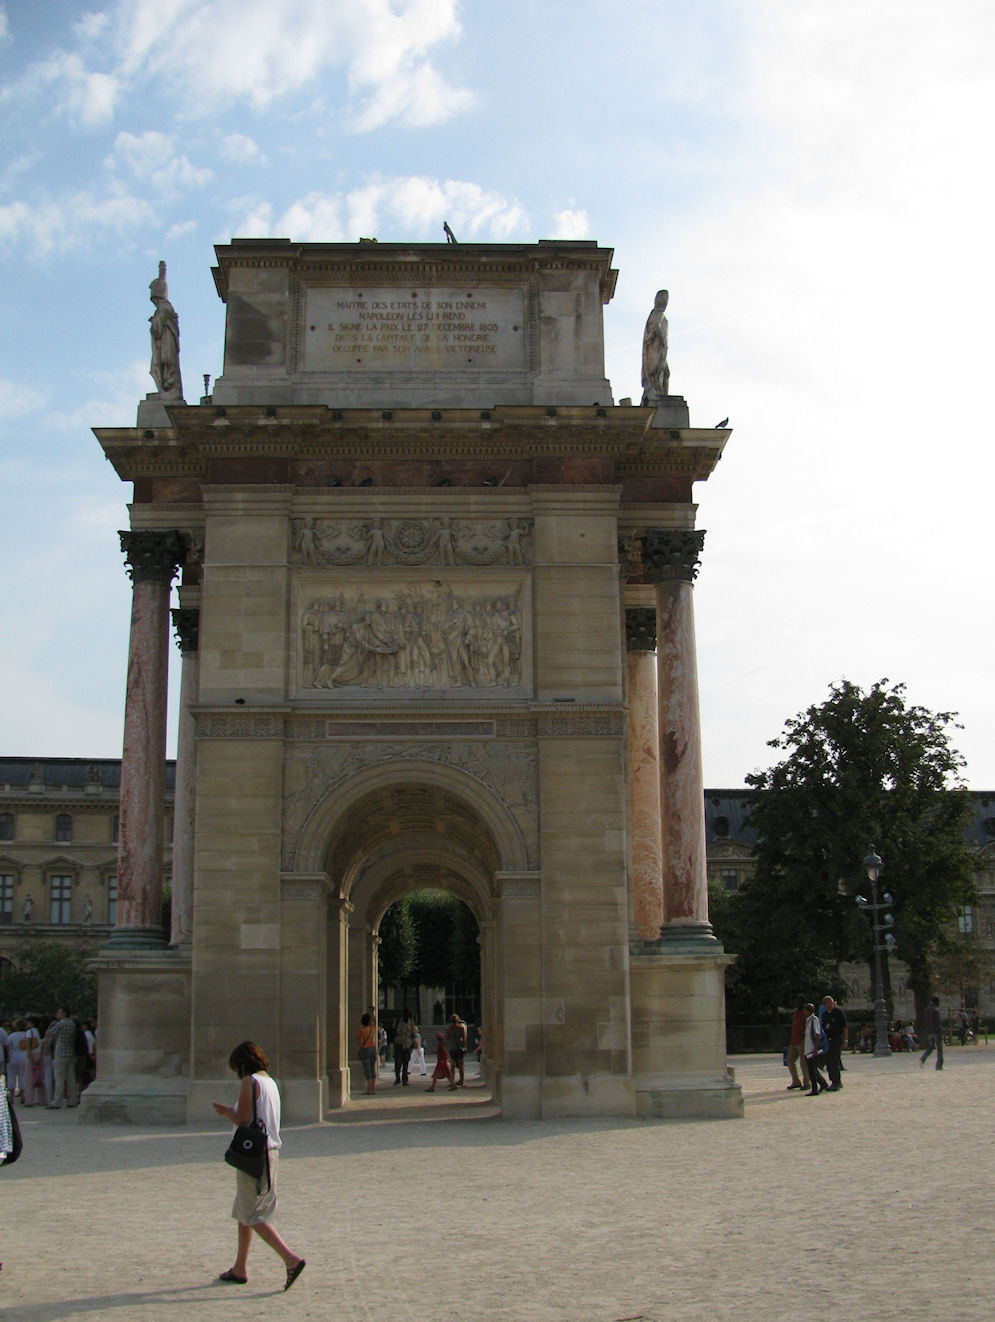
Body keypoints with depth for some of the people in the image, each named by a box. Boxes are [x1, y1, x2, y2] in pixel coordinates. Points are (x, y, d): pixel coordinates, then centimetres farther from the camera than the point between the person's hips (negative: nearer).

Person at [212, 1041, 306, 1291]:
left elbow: (242, 1119, -17)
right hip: (271, 1151, 9)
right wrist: (231, 1110, 20)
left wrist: (224, 1111, 1)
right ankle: (240, 1269, 22)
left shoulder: (249, 1082, -12)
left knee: (252, 1216, -5)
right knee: (244, 1212, 17)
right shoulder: (271, 1082, 12)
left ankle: (291, 1259, -14)